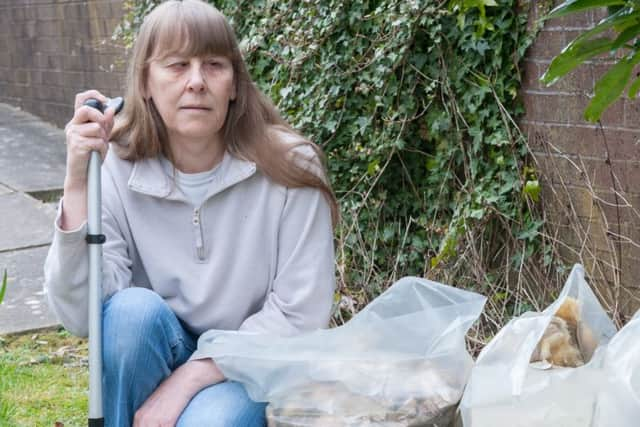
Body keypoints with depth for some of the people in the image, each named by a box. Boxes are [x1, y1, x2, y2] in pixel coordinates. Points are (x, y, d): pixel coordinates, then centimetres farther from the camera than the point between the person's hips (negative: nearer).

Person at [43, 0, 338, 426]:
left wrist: (186, 380, -21)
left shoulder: (290, 168, -16)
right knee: (133, 308, -28)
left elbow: (300, 317, -16)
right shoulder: (120, 169, -10)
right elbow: (82, 315, -20)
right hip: (157, 365, 3)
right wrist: (78, 184, -30)